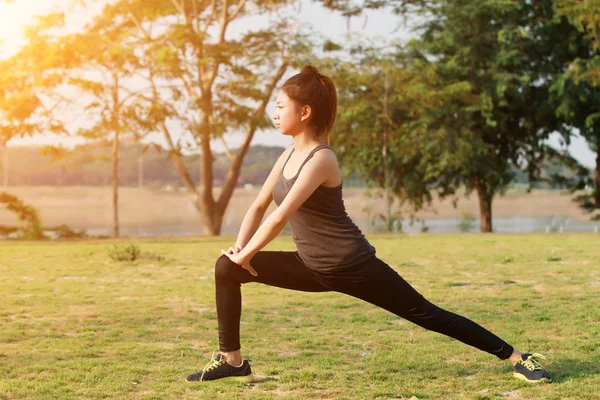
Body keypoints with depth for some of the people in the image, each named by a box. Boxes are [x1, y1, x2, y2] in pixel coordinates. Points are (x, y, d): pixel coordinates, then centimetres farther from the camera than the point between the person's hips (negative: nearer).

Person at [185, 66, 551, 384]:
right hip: (314, 268, 8)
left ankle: (517, 357, 7)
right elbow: (260, 205, 14)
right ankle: (232, 360, 8)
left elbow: (281, 216, -25)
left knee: (425, 314, -4)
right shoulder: (289, 155, 8)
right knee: (227, 268, 0)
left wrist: (246, 255, -15)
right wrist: (239, 249, 1)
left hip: (353, 266, -8)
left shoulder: (321, 158, -20)